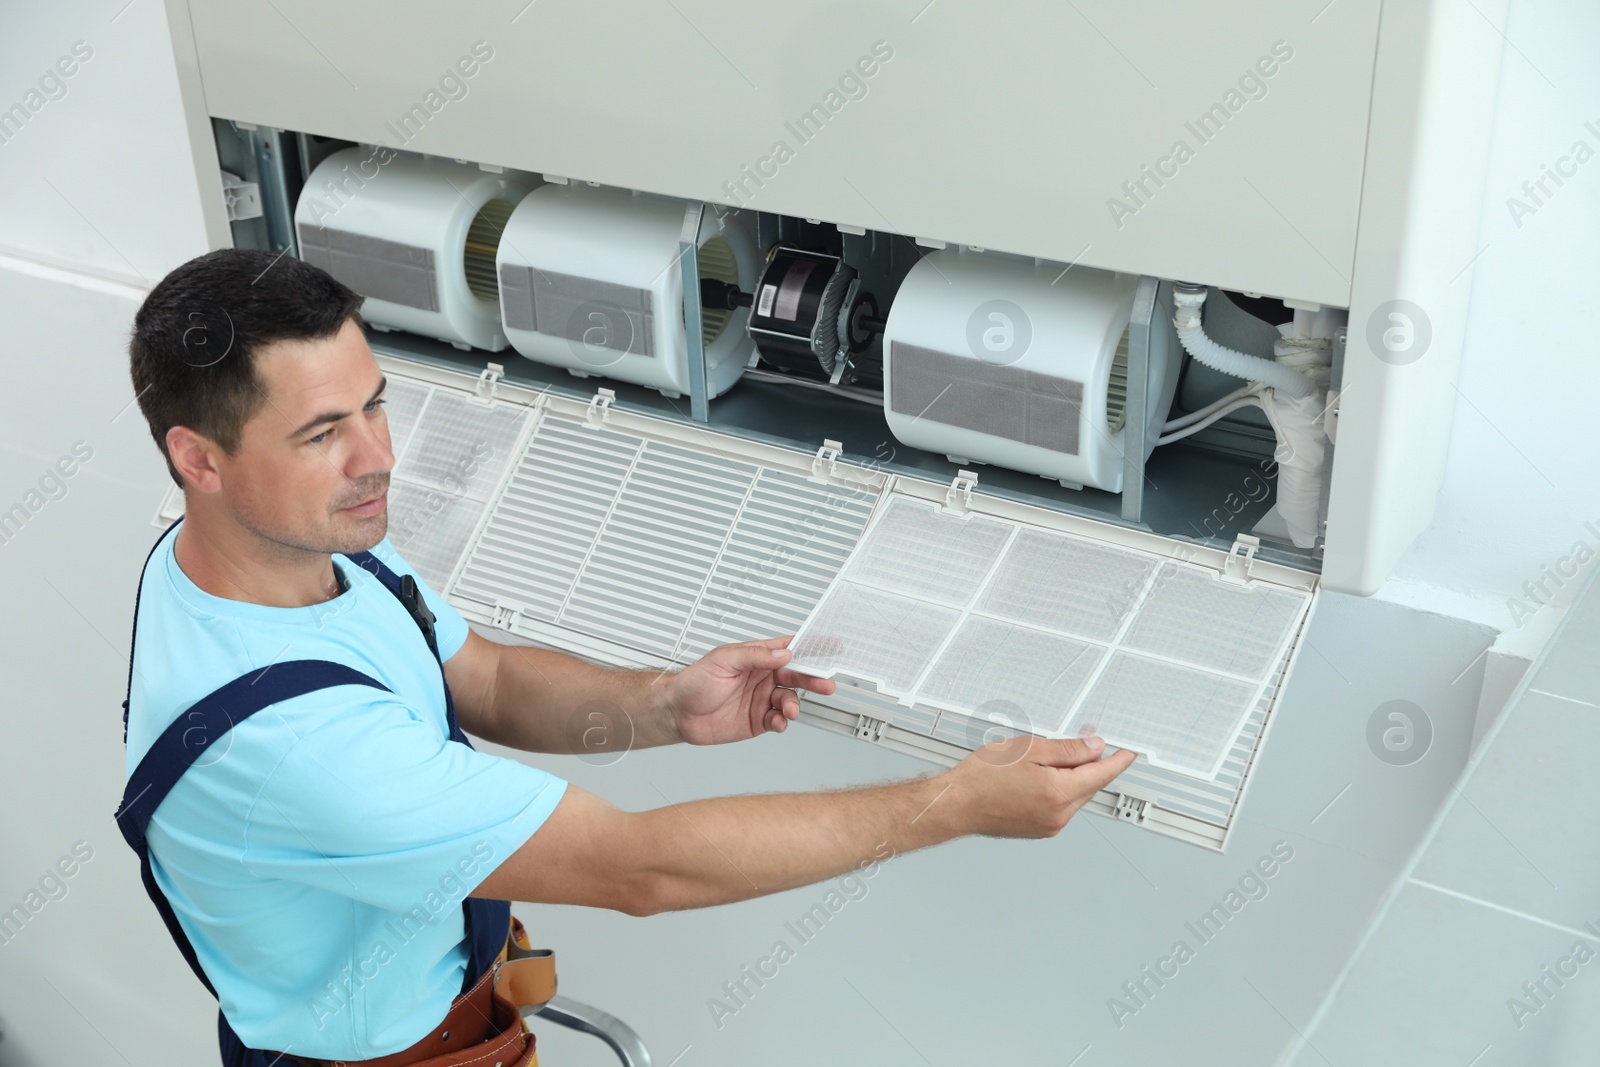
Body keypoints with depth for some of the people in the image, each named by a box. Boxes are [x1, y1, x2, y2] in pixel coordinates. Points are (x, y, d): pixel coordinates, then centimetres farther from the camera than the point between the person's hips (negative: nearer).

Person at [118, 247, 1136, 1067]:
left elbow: (487, 680, -2)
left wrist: (664, 706, -22)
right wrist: (960, 803, -37)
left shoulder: (315, 544, -13)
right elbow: (638, 868, -40)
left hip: (431, 970, 7)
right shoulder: (278, 731, -41)